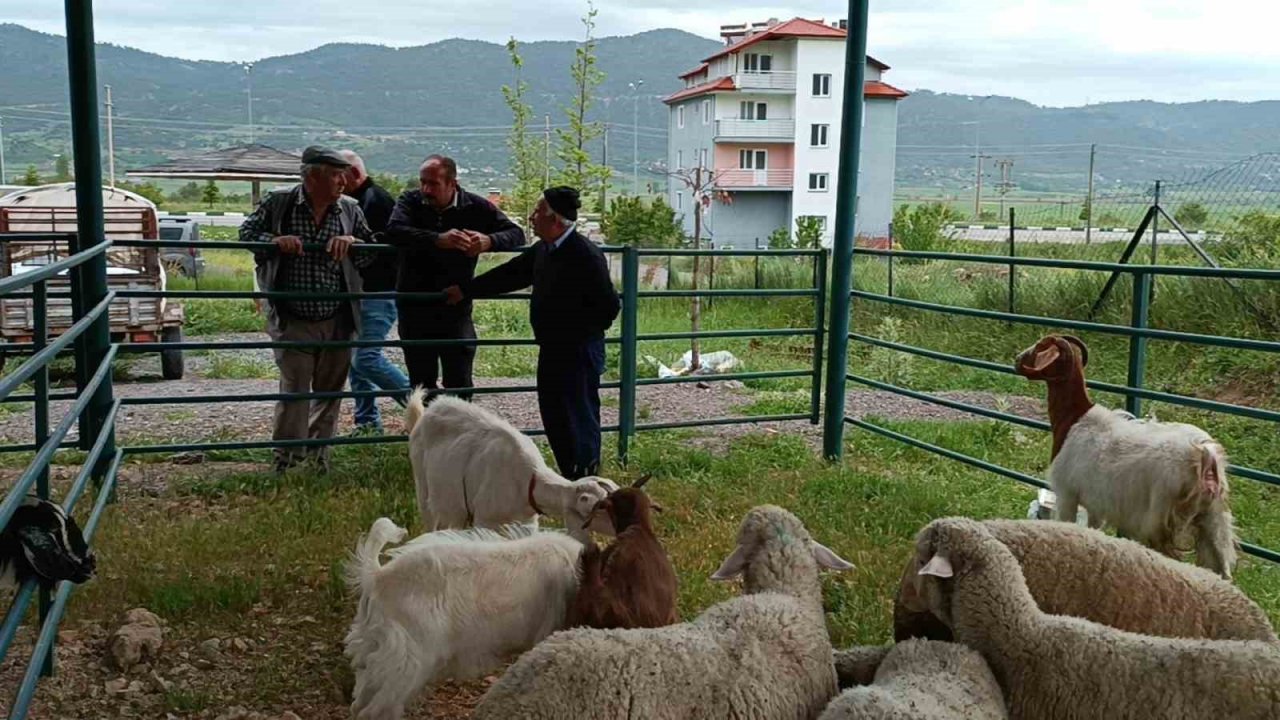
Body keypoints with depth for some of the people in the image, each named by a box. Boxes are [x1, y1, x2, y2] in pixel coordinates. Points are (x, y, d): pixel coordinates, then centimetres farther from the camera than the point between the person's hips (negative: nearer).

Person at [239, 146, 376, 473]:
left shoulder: (350, 209, 3)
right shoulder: (278, 204, -4)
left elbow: (372, 253, 6)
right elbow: (247, 232, 2)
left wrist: (352, 242, -16)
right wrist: (275, 241, -18)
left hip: (338, 321, 3)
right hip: (293, 321, -3)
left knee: (330, 391, 13)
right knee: (294, 392, -3)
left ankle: (318, 454, 32)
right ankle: (286, 461, 10)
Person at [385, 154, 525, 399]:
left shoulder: (475, 207, -3)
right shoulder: (411, 201, -4)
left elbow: (516, 234, -4)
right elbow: (394, 231, -24)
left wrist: (489, 241, -27)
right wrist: (438, 239, -39)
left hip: (456, 308, -1)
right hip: (414, 307, 1)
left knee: (460, 383, 2)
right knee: (421, 384, 10)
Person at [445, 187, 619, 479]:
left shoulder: (586, 255, -20)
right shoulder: (543, 250, 7)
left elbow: (609, 305, -20)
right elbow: (510, 274, 19)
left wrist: (578, 332, -13)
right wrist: (465, 290, 23)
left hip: (578, 353, -9)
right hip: (552, 349, 9)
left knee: (580, 419, 0)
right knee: (553, 417, 16)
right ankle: (570, 477, 29)